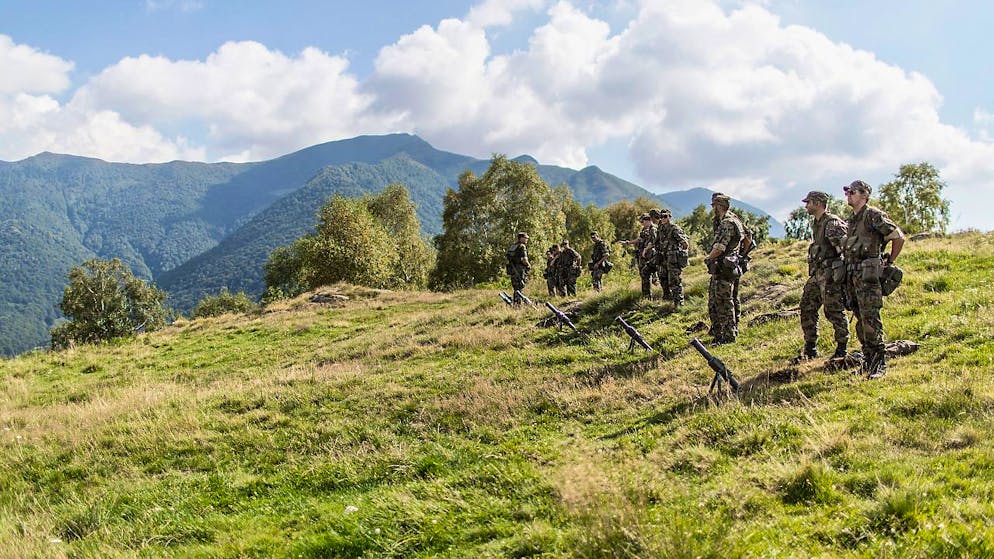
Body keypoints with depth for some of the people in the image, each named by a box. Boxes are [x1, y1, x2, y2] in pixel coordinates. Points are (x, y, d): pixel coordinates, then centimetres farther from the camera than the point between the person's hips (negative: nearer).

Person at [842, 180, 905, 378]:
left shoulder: (874, 215, -8)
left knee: (870, 319, -11)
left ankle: (879, 364, -8)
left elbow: (898, 237, -8)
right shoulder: (851, 220, 18)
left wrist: (889, 262, 0)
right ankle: (867, 361, 18)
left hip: (868, 274, -9)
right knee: (860, 320, 11)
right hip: (852, 275, 9)